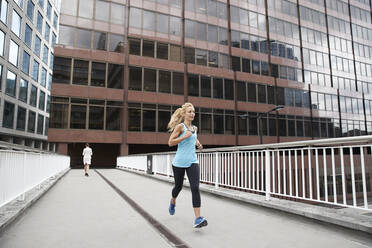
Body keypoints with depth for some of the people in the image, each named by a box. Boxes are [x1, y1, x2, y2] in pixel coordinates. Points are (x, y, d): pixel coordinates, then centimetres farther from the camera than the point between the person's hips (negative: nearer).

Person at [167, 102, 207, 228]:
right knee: (178, 186, 15)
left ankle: (198, 219, -13)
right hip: (179, 162, -3)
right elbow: (170, 142, -10)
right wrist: (184, 136, -19)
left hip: (192, 162, 4)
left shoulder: (194, 128, 11)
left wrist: (198, 143, 12)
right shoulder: (180, 126, -7)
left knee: (195, 188, -12)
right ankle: (172, 202, 49)